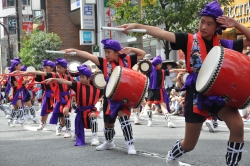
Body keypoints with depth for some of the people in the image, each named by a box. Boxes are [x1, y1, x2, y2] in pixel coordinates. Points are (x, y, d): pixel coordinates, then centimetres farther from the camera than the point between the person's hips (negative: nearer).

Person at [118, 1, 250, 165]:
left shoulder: (224, 44, 4)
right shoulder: (189, 40, -3)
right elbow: (162, 33, -13)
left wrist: (236, 24, -6)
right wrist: (136, 25, -22)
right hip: (197, 93, -2)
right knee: (189, 144, 7)